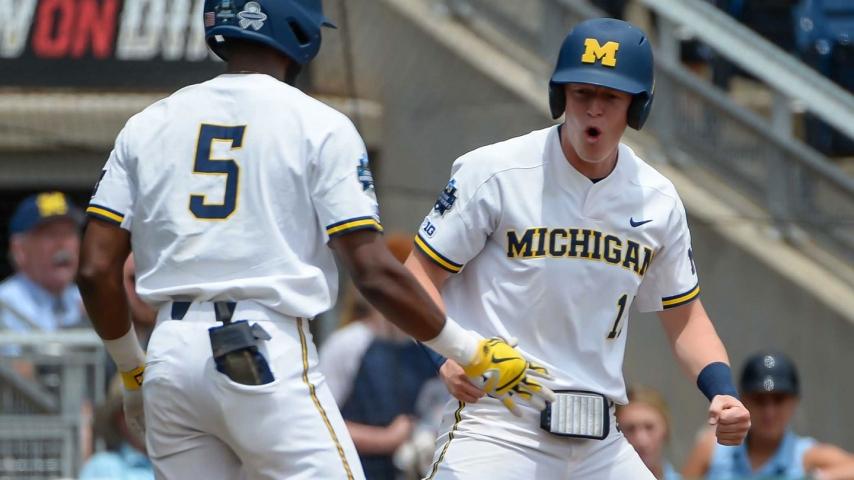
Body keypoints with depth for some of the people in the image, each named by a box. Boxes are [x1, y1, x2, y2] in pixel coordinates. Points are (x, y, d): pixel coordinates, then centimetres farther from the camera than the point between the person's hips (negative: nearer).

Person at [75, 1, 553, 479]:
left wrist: (132, 369, 22)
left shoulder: (149, 124, 12)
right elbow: (375, 273, -8)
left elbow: (96, 269, 7)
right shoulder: (319, 126, -1)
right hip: (270, 355, -5)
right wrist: (472, 353, 1)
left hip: (171, 354, 5)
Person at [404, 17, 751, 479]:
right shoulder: (494, 173, -7)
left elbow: (683, 315, 18)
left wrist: (722, 391, 0)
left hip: (599, 442, 5)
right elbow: (419, 274, -4)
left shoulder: (658, 201, 8)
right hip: (496, 427, -5)